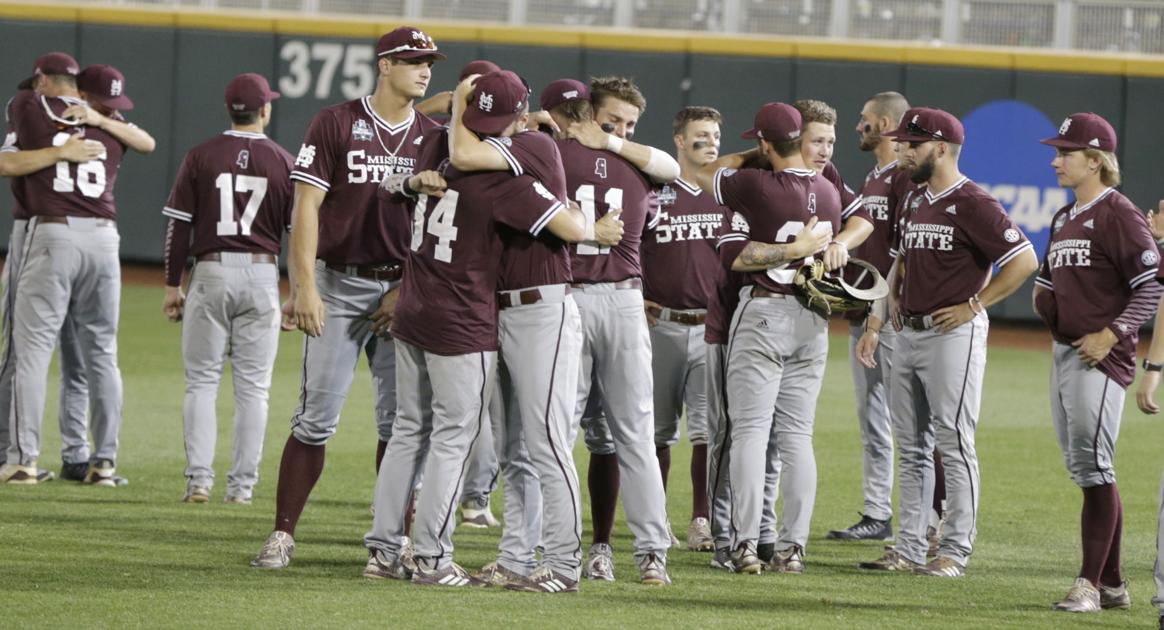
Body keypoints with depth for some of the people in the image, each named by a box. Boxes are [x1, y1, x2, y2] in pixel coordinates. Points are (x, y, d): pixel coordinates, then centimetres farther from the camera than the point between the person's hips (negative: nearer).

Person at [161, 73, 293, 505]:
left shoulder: (201, 157, -1)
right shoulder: (285, 163, 0)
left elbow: (180, 225, -1)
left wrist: (173, 285, 6)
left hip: (210, 274, 0)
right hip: (262, 276, 0)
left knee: (201, 382, 5)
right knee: (253, 387, 5)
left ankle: (199, 480, -3)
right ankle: (242, 485, 3)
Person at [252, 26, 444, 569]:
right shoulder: (336, 124, -2)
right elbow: (307, 207, -5)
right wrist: (305, 288, -13)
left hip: (403, 288, 3)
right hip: (339, 284, -3)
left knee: (400, 420, 1)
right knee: (316, 417, -5)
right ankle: (283, 534, 0)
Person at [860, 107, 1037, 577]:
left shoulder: (972, 204, -13)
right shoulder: (917, 202, 14)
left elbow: (1024, 260, -18)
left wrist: (974, 304, -15)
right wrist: (894, 293, 15)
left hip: (954, 333, -9)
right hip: (909, 333, 9)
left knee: (954, 446, -6)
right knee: (911, 449, 10)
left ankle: (955, 551, -2)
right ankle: (910, 549, 14)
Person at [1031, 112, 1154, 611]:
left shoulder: (1118, 215, -11)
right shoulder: (1064, 219, 17)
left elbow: (1152, 286, -16)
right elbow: (1047, 276, 30)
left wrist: (1110, 335, -19)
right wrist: (1041, 296, 7)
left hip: (1100, 357, -10)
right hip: (1063, 353, 10)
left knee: (1093, 468, -11)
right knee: (1083, 471, 10)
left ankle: (1090, 583, -11)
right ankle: (1111, 584, 16)